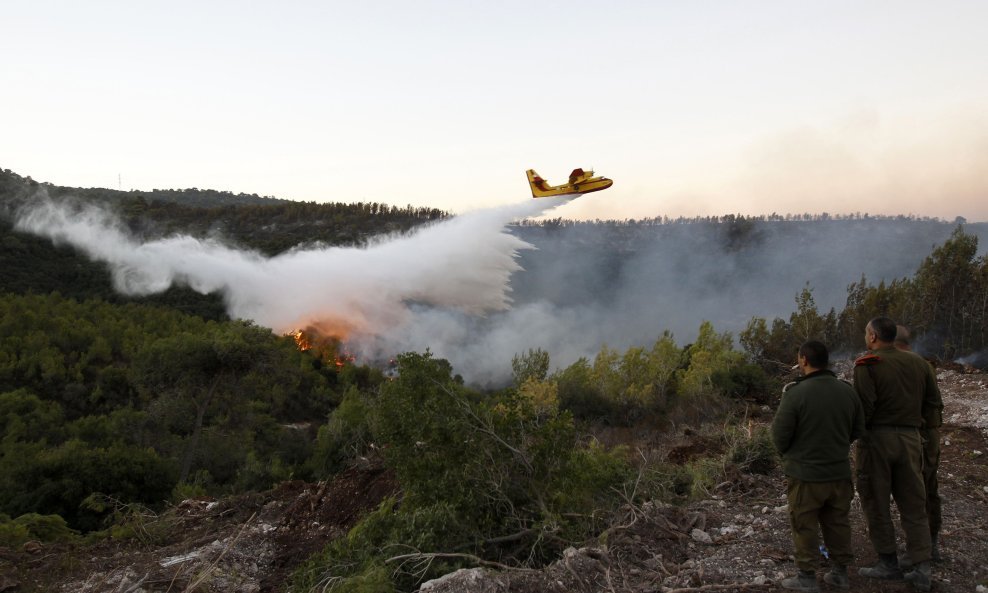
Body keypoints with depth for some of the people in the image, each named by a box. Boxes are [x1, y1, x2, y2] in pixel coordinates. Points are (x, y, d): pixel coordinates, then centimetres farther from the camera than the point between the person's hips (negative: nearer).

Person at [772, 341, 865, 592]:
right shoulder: (847, 390, -3)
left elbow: (780, 436, -15)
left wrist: (787, 452, 7)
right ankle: (840, 572, 28)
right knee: (838, 523, 18)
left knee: (805, 526, 7)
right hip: (840, 472, 5)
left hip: (805, 474, -5)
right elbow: (858, 429, 8)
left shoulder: (795, 393, -21)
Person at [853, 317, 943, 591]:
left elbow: (863, 407, -18)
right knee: (913, 505, 11)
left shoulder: (867, 365, -12)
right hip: (910, 438, 5)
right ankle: (922, 569, 9)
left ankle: (888, 563, 14)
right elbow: (933, 402, 8)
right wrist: (918, 424, 15)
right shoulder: (918, 363, 7)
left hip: (876, 438, -5)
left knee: (877, 503, 8)